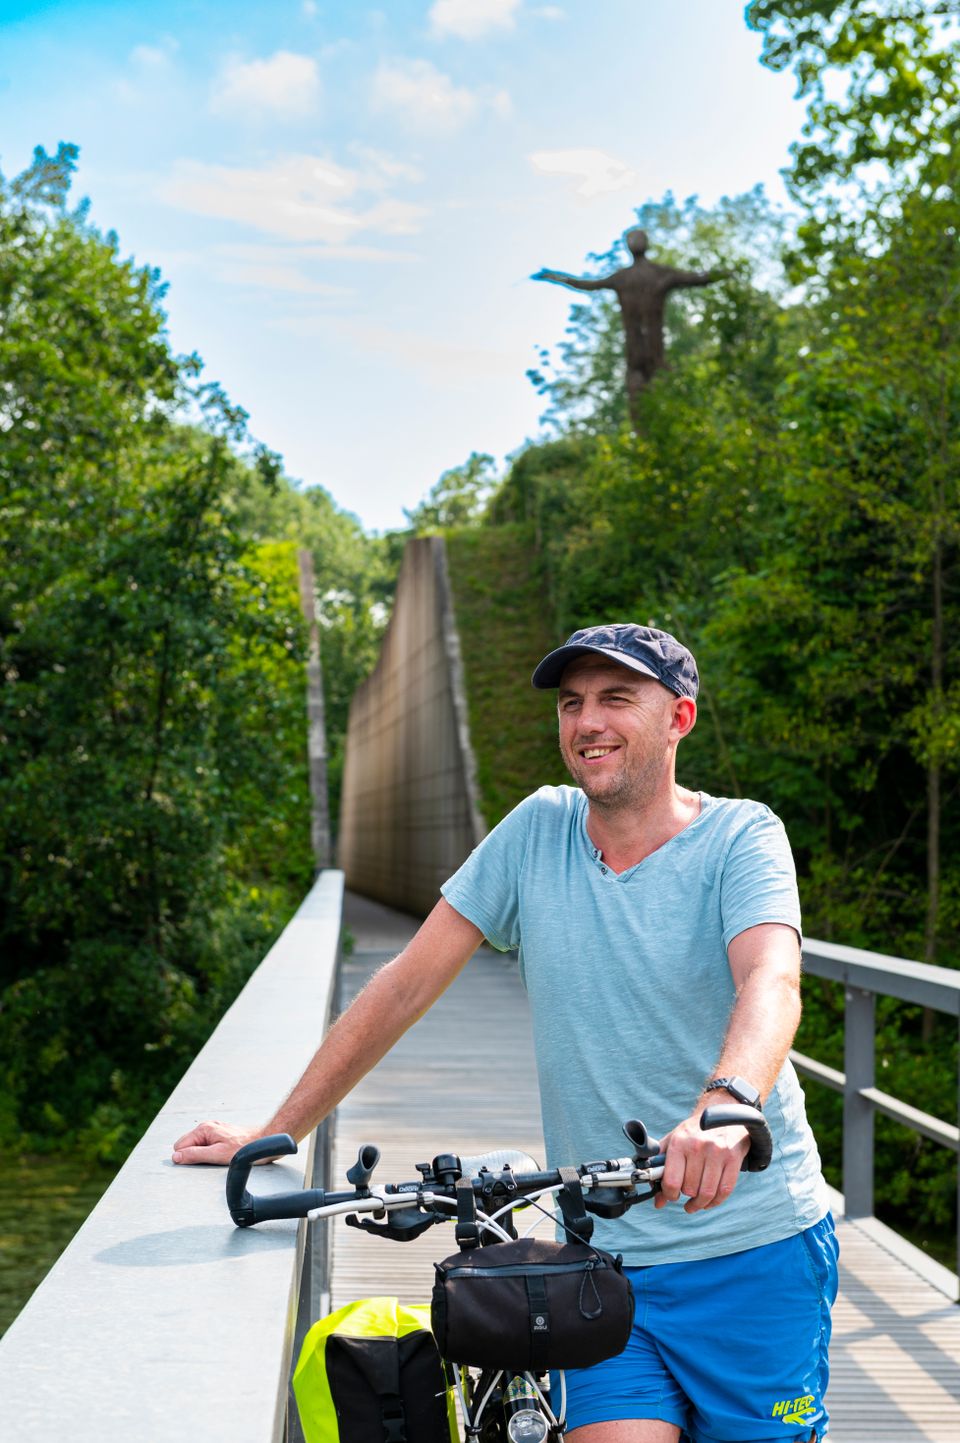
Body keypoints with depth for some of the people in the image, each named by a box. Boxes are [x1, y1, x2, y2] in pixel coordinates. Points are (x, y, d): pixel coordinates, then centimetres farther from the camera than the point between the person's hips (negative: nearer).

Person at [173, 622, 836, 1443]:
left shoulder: (740, 838, -6)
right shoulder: (538, 830, 3)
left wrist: (725, 1107, -47)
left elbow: (771, 983, -26)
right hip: (606, 1260, 2)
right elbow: (408, 984, 5)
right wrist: (274, 1135, 4)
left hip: (755, 1254, -2)